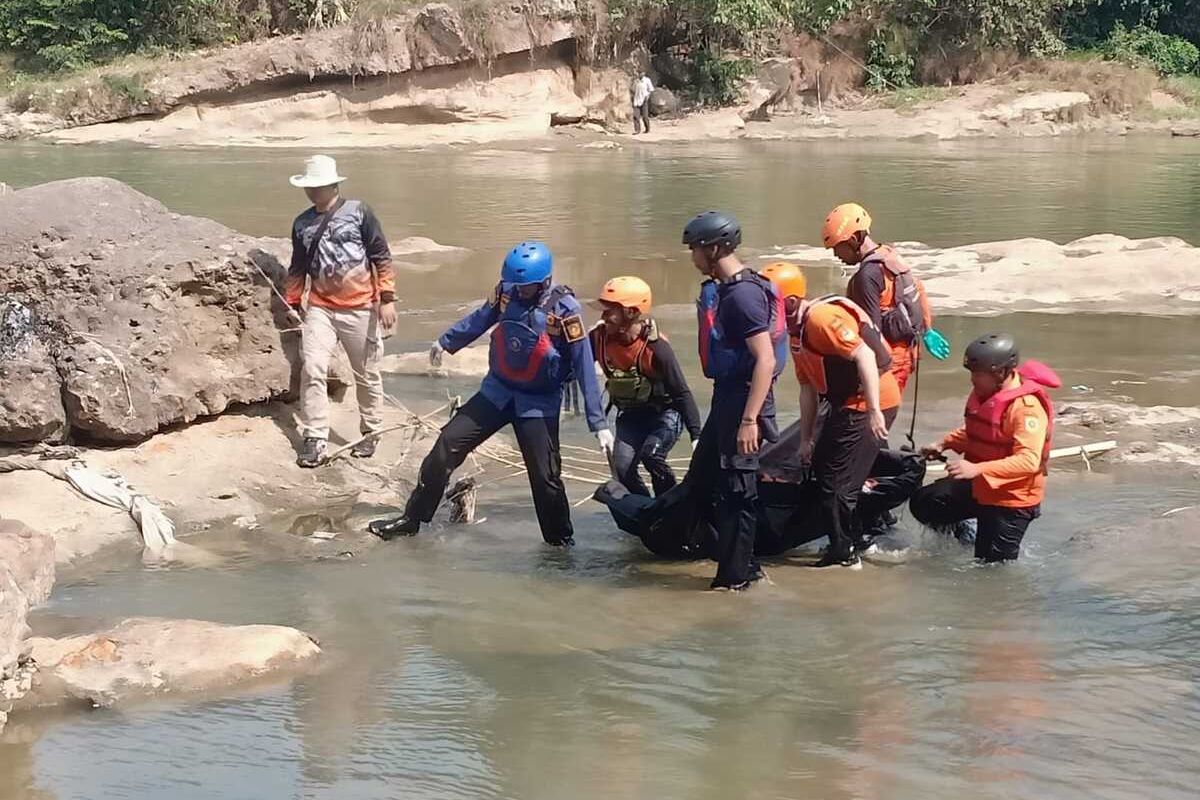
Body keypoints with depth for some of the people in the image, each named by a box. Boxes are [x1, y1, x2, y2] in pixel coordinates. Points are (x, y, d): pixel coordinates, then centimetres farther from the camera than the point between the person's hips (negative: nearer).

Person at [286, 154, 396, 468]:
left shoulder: (359, 213, -4)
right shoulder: (302, 224, 9)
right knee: (312, 370, -11)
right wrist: (292, 303, 15)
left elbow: (381, 257, -4)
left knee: (367, 375, 7)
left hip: (360, 308, -3)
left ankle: (371, 433, 23)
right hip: (320, 309, 3)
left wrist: (387, 299, -10)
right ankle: (314, 439, -9)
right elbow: (298, 268, 19)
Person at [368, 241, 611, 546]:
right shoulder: (506, 291, -7)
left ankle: (561, 542, 13)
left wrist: (599, 424, -21)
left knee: (545, 476, -8)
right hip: (497, 389, 4)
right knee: (448, 444, -2)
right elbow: (481, 318, 14)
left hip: (539, 402, -4)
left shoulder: (565, 309, -20)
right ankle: (412, 518, 9)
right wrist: (446, 342, 30)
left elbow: (585, 368, -19)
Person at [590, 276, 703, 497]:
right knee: (622, 467, -12)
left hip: (665, 412, -5)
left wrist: (696, 435, -26)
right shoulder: (600, 336, -13)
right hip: (631, 414, 5)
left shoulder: (655, 347, -27)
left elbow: (681, 392, -23)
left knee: (651, 455, -28)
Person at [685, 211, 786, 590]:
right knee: (703, 476, 18)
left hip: (744, 397, -11)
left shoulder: (743, 294, -19)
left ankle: (736, 575, 8)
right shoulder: (720, 289, 11)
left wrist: (749, 420, -27)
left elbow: (766, 360, -24)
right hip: (726, 393, 11)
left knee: (737, 489, -2)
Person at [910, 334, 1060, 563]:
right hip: (979, 488, 8)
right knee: (923, 504, 4)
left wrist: (977, 469, -44)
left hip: (1010, 500, -8)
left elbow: (1029, 461, -37)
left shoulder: (1028, 407, -28)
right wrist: (944, 444, 5)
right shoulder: (983, 394, -1)